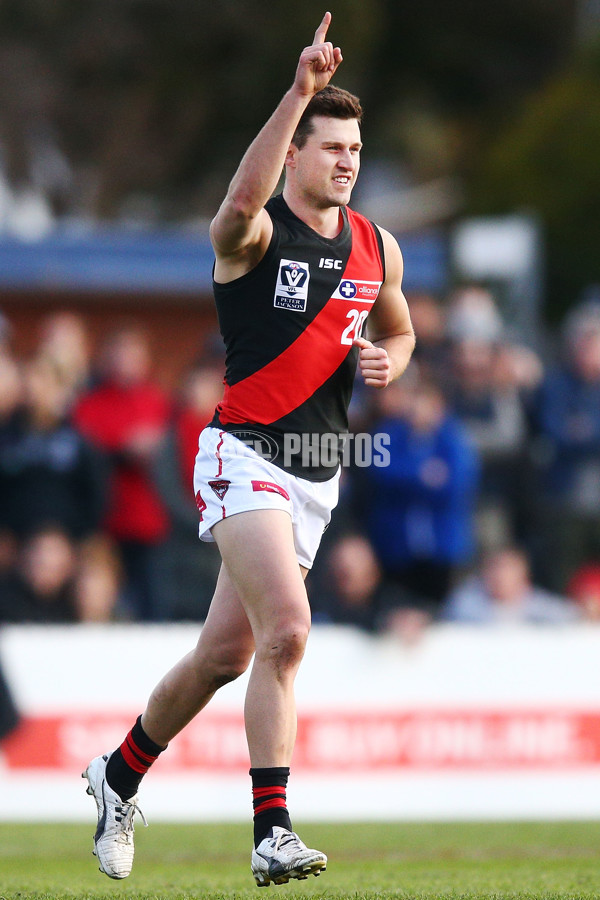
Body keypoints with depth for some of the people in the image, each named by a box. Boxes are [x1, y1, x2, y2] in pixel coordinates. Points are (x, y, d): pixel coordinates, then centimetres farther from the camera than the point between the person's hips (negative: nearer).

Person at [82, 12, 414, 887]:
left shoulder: (378, 248, 10)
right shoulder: (255, 234, -10)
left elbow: (400, 332, 27)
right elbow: (243, 200, -35)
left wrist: (385, 361, 2)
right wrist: (300, 92, -42)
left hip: (317, 476, 6)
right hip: (245, 456, -6)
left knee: (225, 653, 11)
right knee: (286, 629, -24)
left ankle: (120, 775, 34)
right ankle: (273, 834, -23)